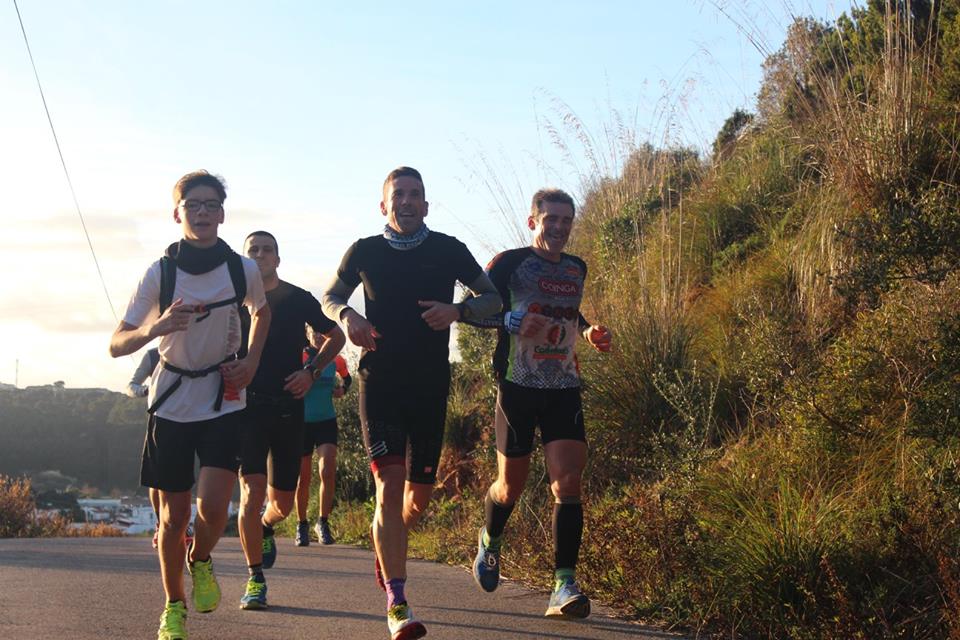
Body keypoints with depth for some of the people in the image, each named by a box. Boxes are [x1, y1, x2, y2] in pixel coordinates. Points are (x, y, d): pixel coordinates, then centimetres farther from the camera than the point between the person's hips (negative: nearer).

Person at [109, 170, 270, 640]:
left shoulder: (243, 271, -6)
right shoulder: (160, 273, -10)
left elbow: (261, 310, 18)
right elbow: (116, 345, -10)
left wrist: (251, 362, 3)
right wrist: (154, 327, -30)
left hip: (224, 400, 0)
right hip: (172, 402, 0)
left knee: (213, 505, -16)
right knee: (174, 514, 5)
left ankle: (201, 561, 18)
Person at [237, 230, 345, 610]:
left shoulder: (299, 299, 4)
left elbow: (335, 337, 15)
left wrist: (311, 371, 2)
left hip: (288, 407, 1)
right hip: (247, 405, -1)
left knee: (282, 503, 7)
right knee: (252, 492, -15)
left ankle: (265, 527, 44)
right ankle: (255, 579, -4)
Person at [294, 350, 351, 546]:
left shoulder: (335, 360, 4)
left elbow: (346, 378, 23)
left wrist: (342, 390, 3)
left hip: (327, 422, 2)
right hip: (302, 422, -2)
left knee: (328, 473, -15)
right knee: (302, 478, 3)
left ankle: (323, 523, -1)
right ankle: (302, 525, 21)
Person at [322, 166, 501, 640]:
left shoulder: (448, 250, 3)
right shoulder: (364, 252, 3)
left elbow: (493, 298, 8)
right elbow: (330, 298, 17)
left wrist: (457, 310, -13)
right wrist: (347, 317, -7)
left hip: (430, 386, 2)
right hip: (379, 382, -2)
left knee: (419, 494, 8)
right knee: (390, 483, -15)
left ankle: (387, 545, 42)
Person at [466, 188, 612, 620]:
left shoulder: (577, 269, 13)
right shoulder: (510, 263, -4)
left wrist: (589, 332, 9)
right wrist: (509, 320, -25)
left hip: (564, 389, 4)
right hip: (518, 387, -3)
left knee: (568, 482, -11)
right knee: (511, 484, 7)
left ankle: (564, 586, -12)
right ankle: (489, 542, 40)